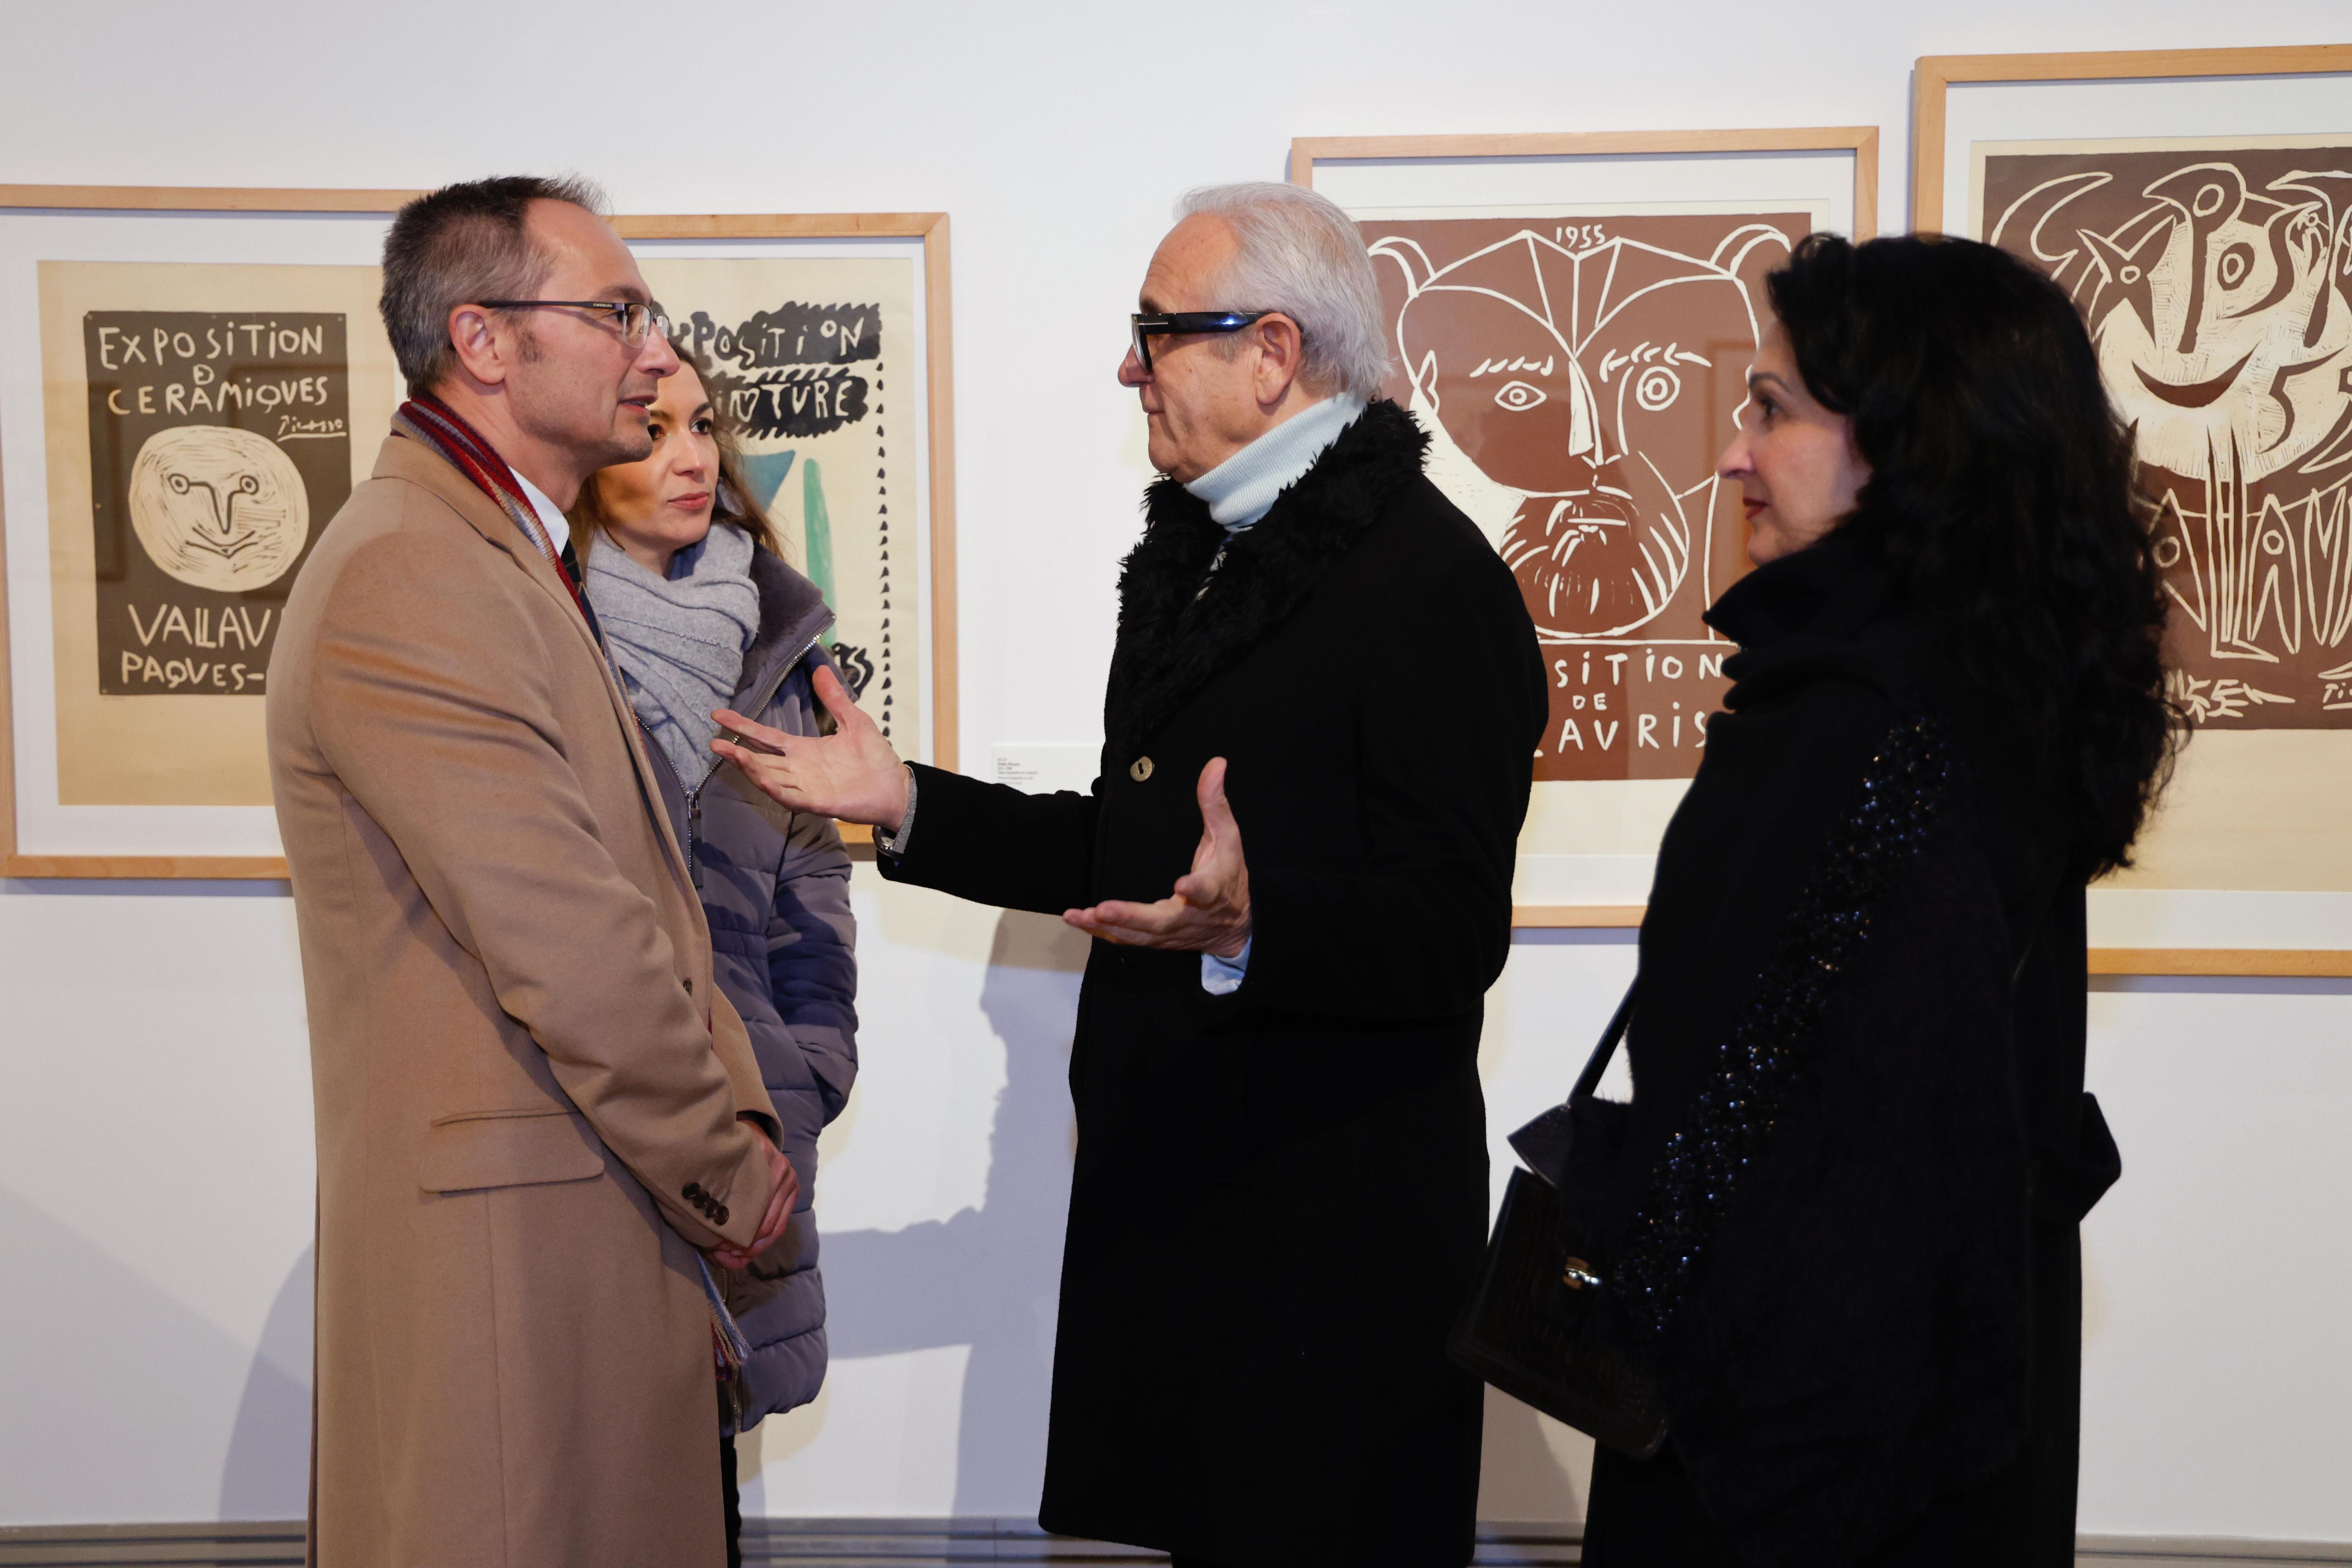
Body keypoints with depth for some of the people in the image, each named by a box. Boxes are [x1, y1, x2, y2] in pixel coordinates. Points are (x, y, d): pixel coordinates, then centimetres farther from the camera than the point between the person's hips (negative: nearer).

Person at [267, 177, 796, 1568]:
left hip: (602, 1223, 10)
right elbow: (569, 954, -21)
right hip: (508, 1241, -10)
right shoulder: (409, 577, -17)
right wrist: (731, 1175, -9)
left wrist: (738, 1126, 3)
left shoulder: (514, 563, 17)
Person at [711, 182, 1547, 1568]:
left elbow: (1452, 930, -21)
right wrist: (910, 808, 12)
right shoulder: (1196, 555, 14)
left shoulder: (1431, 579, -16)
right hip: (1173, 1187, 9)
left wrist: (1250, 928, -37)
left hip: (1337, 1229, -9)